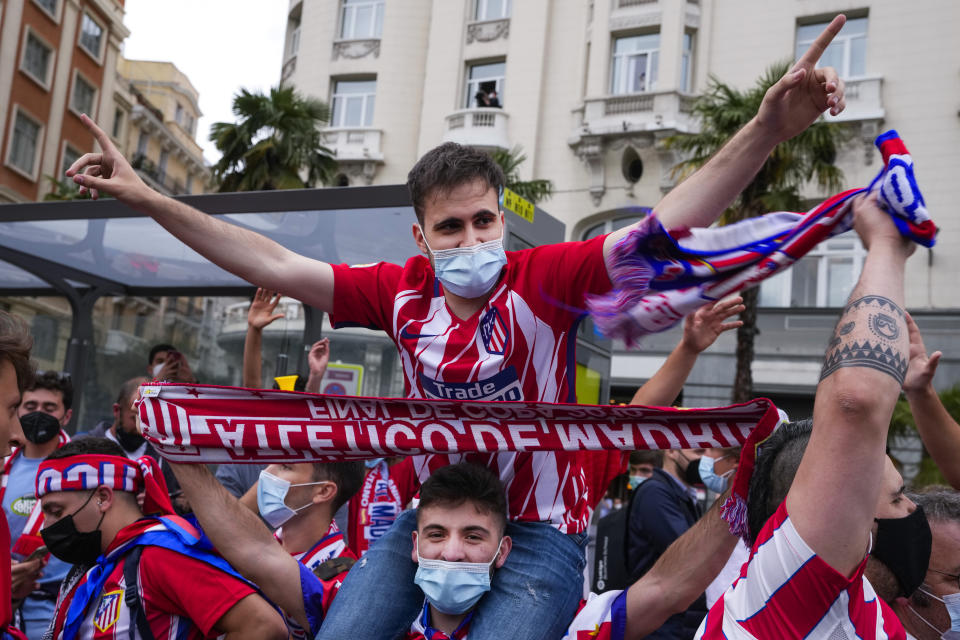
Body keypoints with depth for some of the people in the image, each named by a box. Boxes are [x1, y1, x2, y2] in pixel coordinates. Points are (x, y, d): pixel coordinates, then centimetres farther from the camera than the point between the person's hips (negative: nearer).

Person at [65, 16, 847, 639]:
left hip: (539, 529, -3)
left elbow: (662, 229, -23)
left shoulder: (545, 279, -13)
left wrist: (766, 130, -36)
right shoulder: (403, 290, -4)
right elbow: (276, 265, -1)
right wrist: (147, 198, -2)